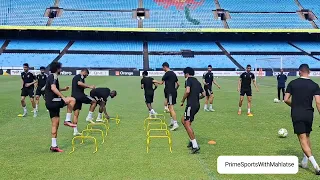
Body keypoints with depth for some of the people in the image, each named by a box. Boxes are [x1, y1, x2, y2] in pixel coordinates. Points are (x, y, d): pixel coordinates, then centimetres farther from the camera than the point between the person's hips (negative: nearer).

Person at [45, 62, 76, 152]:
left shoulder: (51, 77, 20)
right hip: (53, 101, -10)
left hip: (51, 103, 10)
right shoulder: (53, 76, -11)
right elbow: (53, 88, -29)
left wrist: (63, 89, 41)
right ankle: (67, 120, -11)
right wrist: (63, 97, -34)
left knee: (55, 124, 10)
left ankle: (54, 145, 13)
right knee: (72, 100, -14)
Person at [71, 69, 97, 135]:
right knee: (94, 101, 5)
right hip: (79, 95, -9)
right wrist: (89, 86, -24)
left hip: (73, 96, 9)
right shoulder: (80, 76, -3)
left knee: (76, 114, 8)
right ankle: (89, 117, 1)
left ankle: (75, 131, 7)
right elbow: (79, 83, -24)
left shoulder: (75, 77, 26)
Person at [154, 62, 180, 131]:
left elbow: (161, 83, -5)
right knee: (170, 107, 19)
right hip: (173, 92, 9)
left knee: (171, 108, -13)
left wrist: (155, 81, 13)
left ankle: (175, 124, -18)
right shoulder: (173, 73, 14)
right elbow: (178, 84, 17)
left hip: (170, 92, -9)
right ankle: (172, 121, 26)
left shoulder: (167, 73, -11)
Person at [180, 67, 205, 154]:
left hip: (191, 104, -9)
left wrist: (182, 101, -8)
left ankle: (195, 146, -15)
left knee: (187, 124, -9)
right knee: (183, 120, 21)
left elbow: (187, 91, -21)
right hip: (197, 105, 9)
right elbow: (203, 94, 21)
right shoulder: (197, 82, 19)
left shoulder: (189, 80, -5)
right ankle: (192, 140, 20)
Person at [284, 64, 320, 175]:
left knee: (303, 139, -3)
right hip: (309, 114, 3)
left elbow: (286, 99, -1)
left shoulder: (293, 83, -1)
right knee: (307, 137, 20)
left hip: (296, 114, -2)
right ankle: (304, 162, 26)